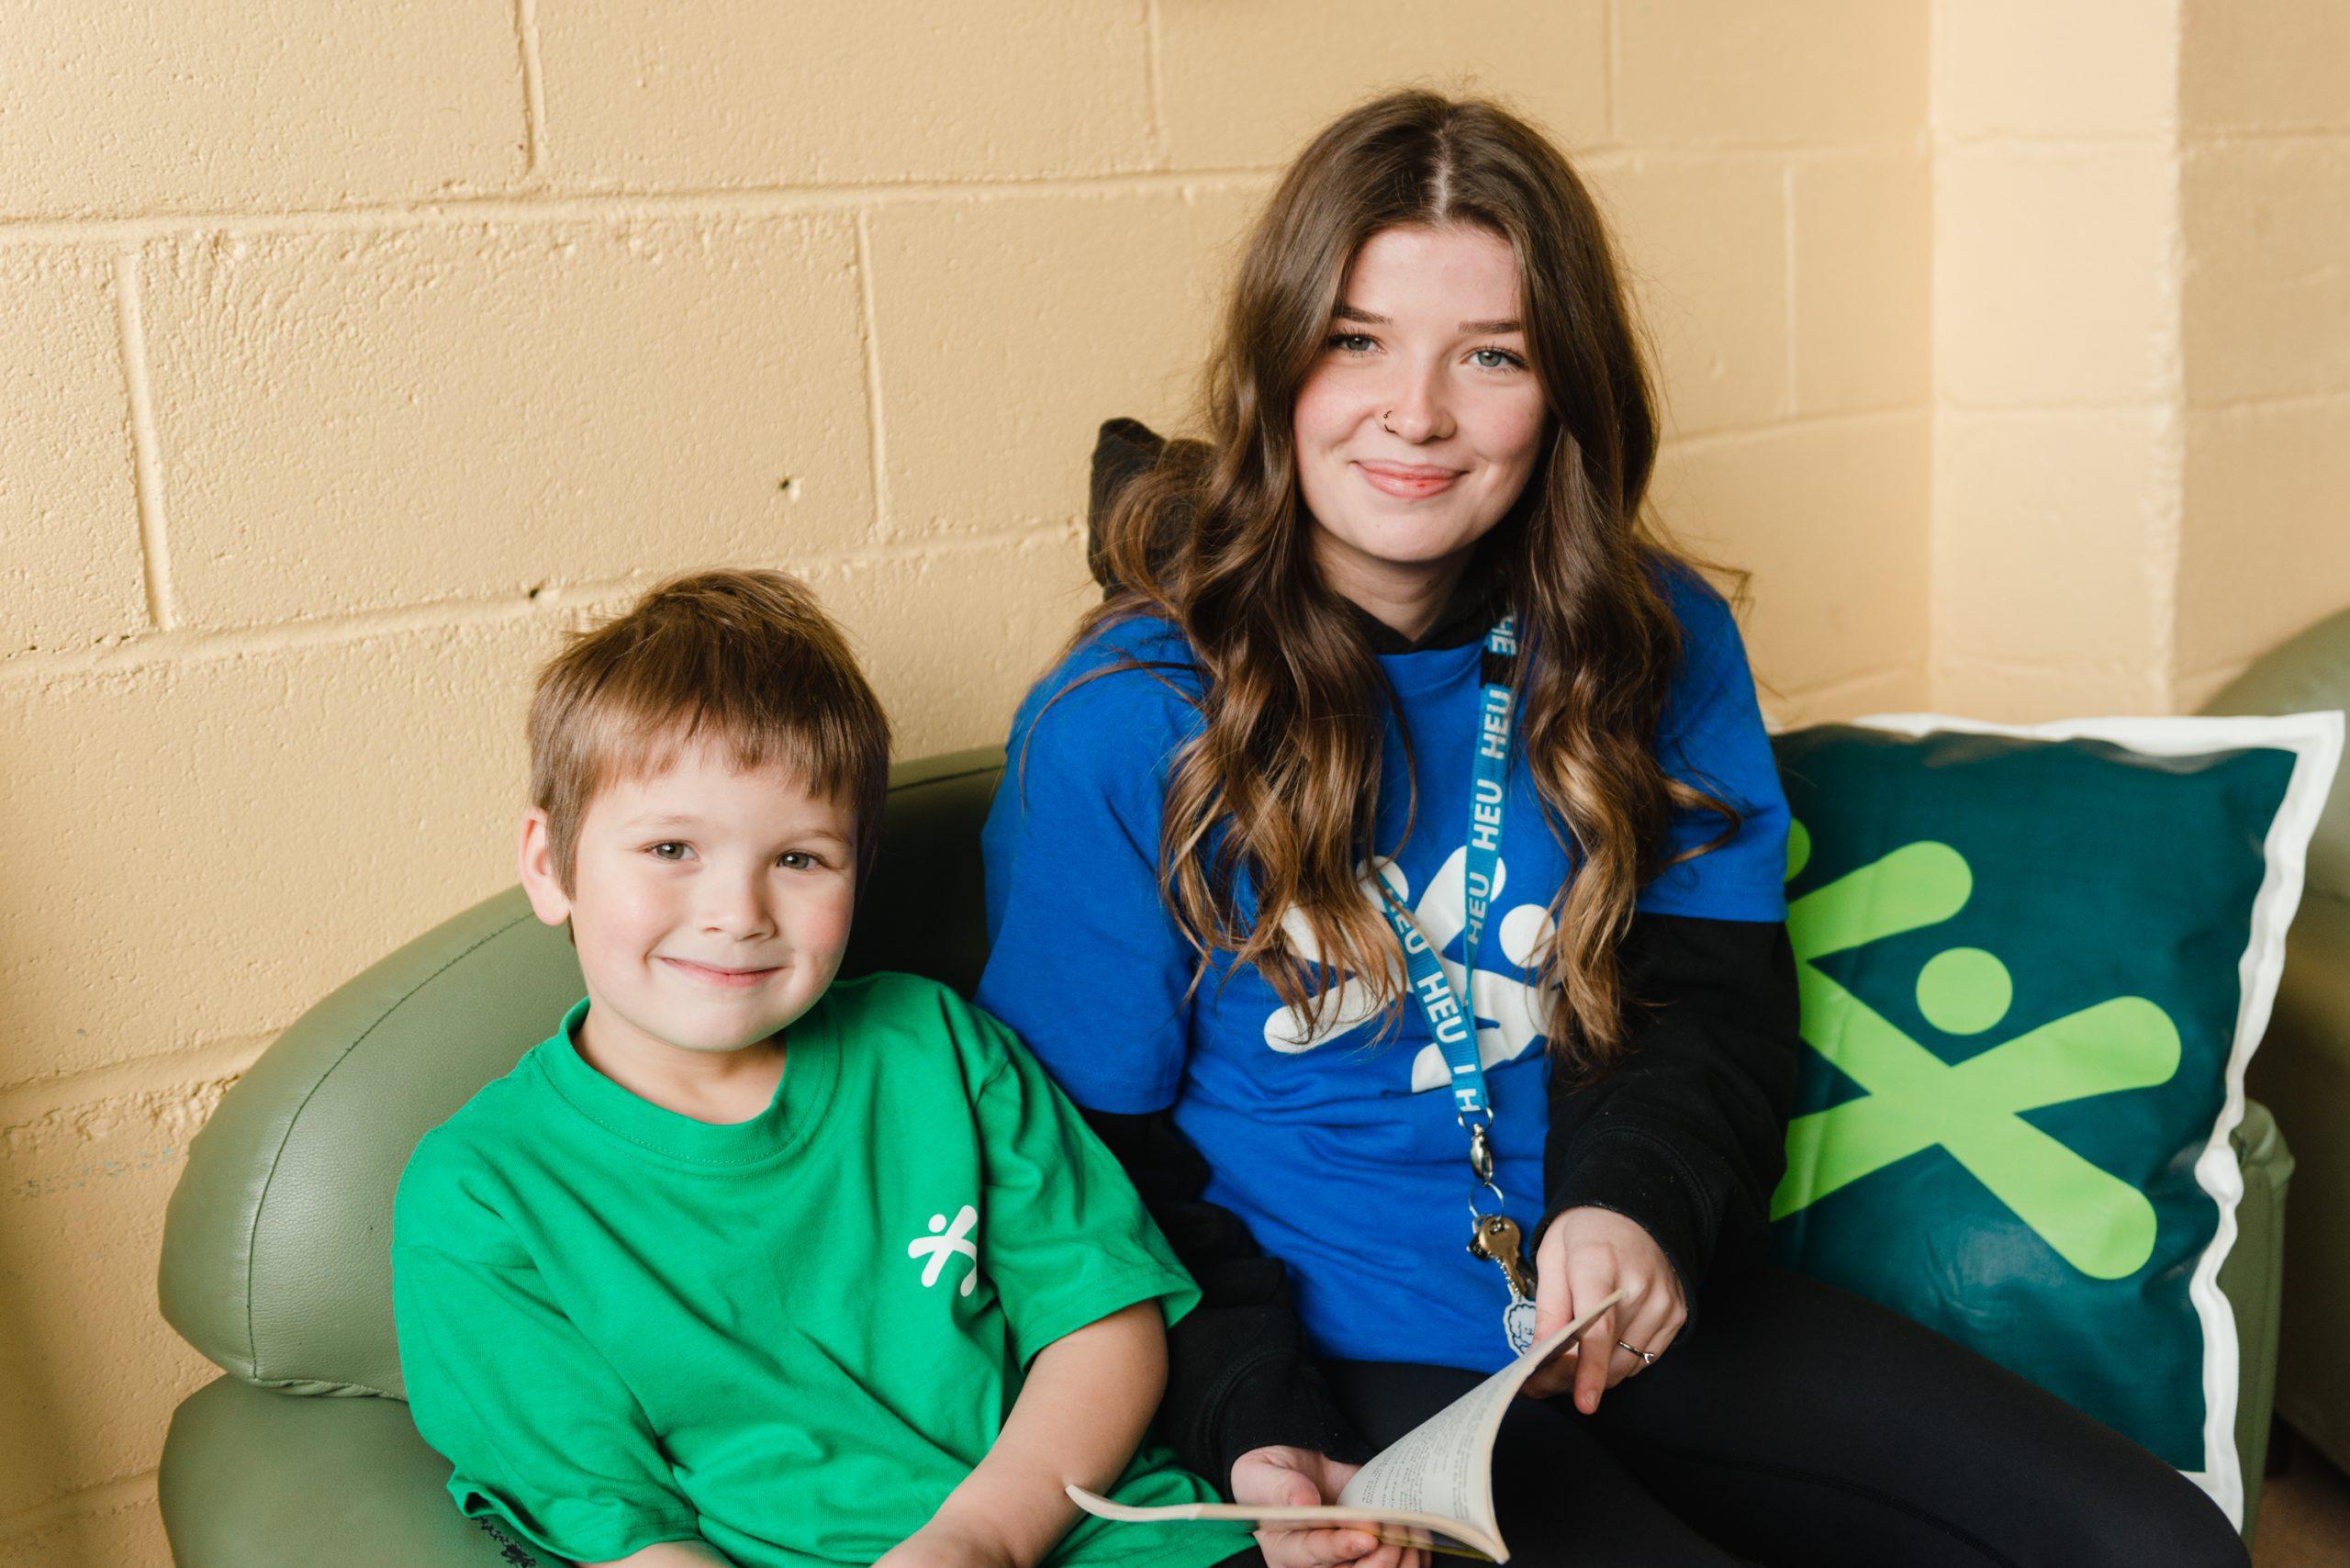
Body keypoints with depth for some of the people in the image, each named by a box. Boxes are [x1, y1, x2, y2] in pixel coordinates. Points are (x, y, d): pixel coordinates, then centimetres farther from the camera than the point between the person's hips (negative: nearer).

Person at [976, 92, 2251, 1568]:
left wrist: (1645, 1203, -19)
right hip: (1356, 1361, -4)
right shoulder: (1115, 730, -9)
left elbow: (1713, 995, 3)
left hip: (1646, 1317, 5)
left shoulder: (1661, 647, 4)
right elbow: (1096, 1155, -5)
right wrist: (1258, 1431, -18)